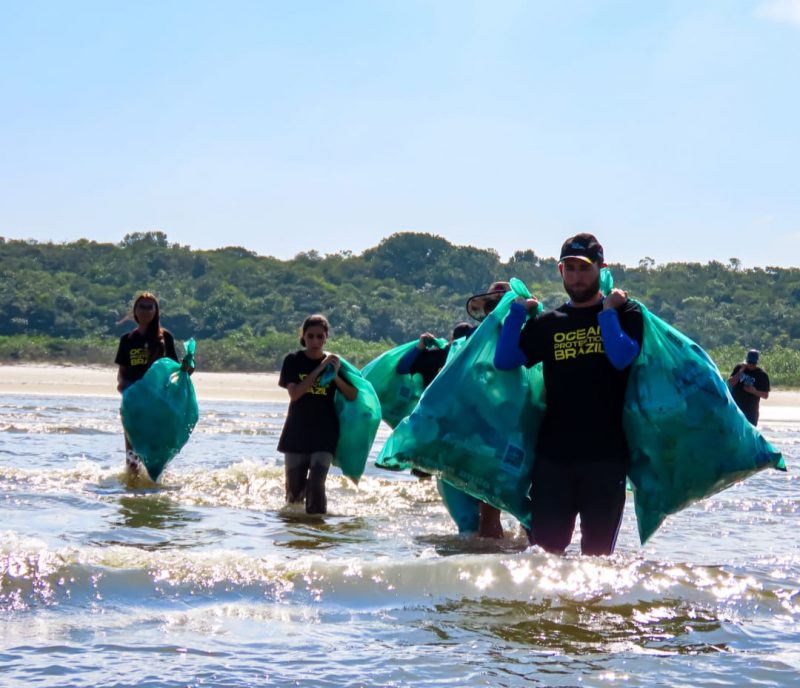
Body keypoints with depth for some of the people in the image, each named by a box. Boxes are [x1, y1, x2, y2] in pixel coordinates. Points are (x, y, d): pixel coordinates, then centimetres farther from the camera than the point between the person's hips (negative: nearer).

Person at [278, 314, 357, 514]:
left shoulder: (334, 362, 3)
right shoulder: (293, 361, 0)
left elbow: (353, 396, -1)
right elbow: (294, 393, -15)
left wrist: (335, 376, -16)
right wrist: (319, 369, -18)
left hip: (325, 434, -1)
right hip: (296, 434, 1)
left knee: (316, 485, -15)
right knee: (294, 489, 8)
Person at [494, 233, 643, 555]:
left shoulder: (625, 313, 4)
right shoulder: (548, 324, 12)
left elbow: (622, 358, -15)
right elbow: (504, 361, 2)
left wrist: (606, 312, -10)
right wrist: (518, 310, 0)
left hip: (605, 452, -3)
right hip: (553, 451, 3)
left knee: (597, 553, 3)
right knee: (543, 548, 2)